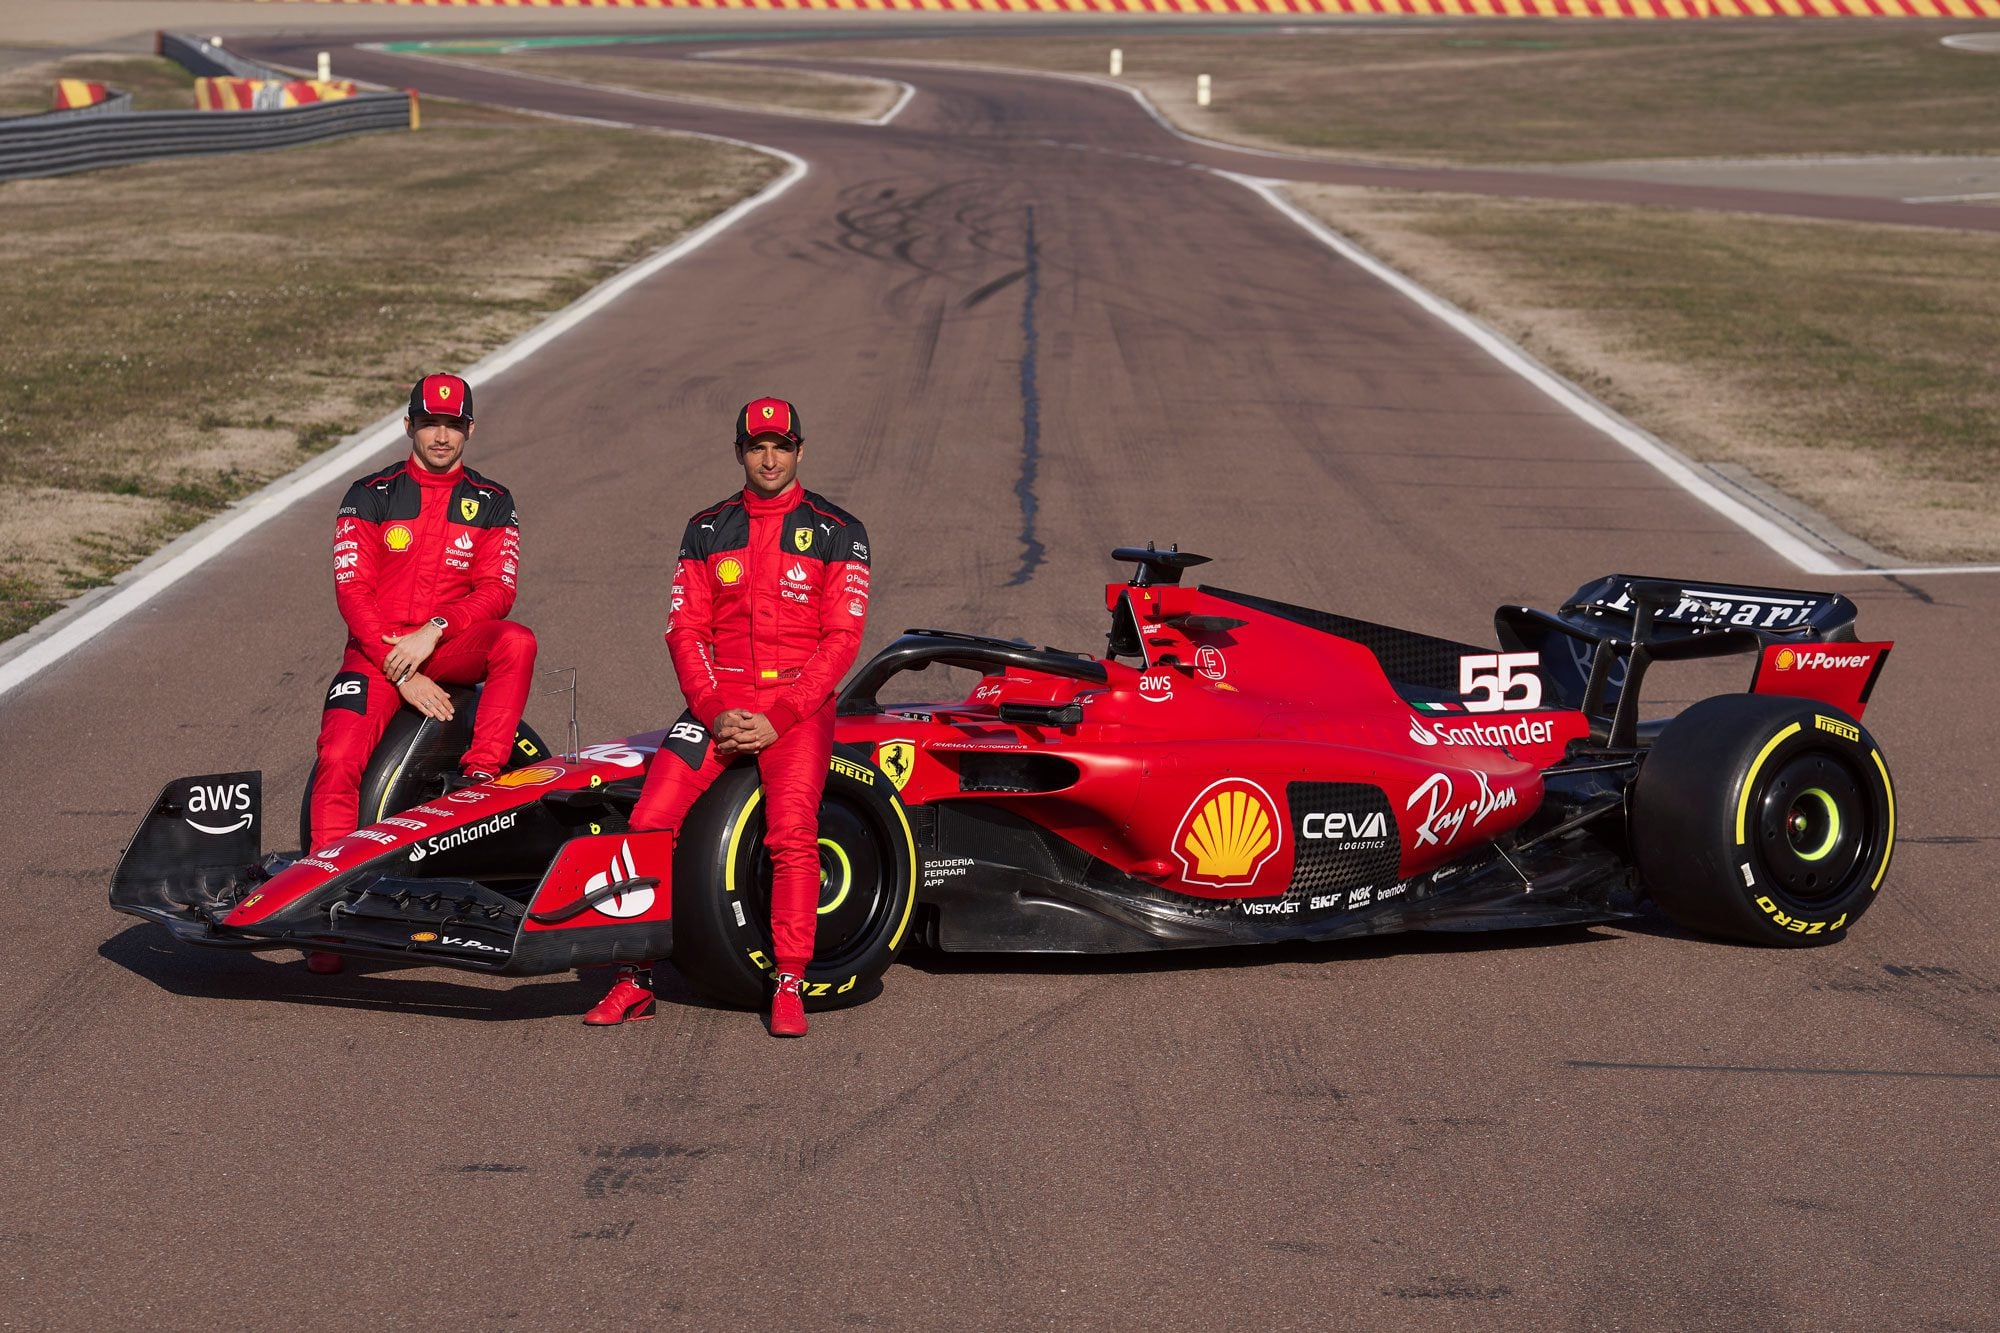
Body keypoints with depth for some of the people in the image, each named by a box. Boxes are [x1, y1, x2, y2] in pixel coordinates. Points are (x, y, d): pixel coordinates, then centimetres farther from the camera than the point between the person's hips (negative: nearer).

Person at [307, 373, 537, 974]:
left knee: (517, 641, -32)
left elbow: (497, 591, -2)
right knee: (339, 759, -23)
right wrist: (402, 672, -13)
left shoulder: (492, 504, 9)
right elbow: (352, 590, -2)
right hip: (378, 650, -1)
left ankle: (479, 777, -28)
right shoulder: (370, 496, 6)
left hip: (453, 647, 1)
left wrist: (432, 632, -20)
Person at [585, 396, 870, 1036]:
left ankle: (788, 988, -18)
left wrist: (777, 720, -12)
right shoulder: (707, 530, 12)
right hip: (718, 700, 3)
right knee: (650, 820, -15)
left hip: (798, 702, -3)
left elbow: (841, 639, -3)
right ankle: (635, 981, -5)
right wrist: (717, 713, -8)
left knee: (792, 832, -26)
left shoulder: (837, 532, 3)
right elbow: (685, 631, 8)